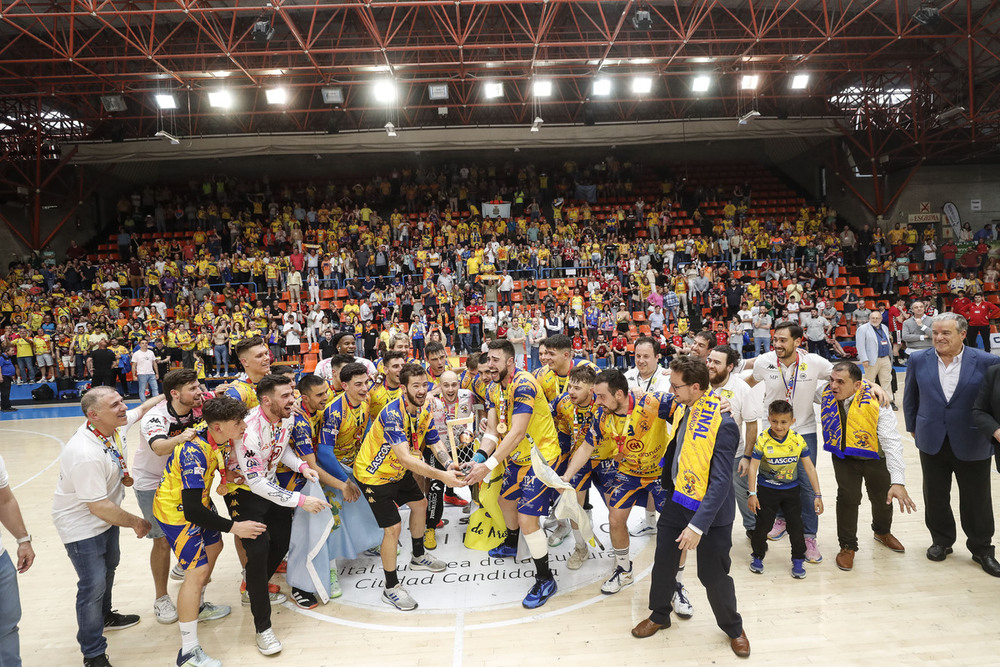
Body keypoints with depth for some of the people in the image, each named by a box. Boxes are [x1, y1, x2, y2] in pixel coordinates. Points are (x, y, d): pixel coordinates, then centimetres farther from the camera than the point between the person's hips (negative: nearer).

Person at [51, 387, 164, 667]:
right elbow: (98, 507, -32)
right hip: (82, 525, -9)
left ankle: (105, 616, 52)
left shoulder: (114, 426, -14)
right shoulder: (86, 454, -38)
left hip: (105, 516, 9)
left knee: (109, 565, 27)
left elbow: (143, 409, 9)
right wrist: (136, 523, -20)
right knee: (93, 586, -3)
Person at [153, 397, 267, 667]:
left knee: (213, 547, 24)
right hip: (177, 512, -9)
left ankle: (198, 607, 47)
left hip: (199, 501, 9)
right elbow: (192, 511, -36)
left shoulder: (217, 437, -12)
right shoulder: (195, 453, -36)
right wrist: (234, 527, -30)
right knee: (198, 570, -11)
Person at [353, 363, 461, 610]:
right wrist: (441, 476, -48)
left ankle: (418, 557, 46)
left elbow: (436, 445, -7)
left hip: (398, 471, 9)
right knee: (393, 528, -10)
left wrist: (450, 465, -29)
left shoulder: (424, 412, -7)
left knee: (420, 504, 21)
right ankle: (391, 588, 9)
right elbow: (404, 457, -42)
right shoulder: (392, 414, -34)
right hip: (374, 474, -9)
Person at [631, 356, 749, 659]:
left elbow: (720, 481, -28)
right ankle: (659, 615, 40)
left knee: (713, 575, 8)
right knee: (663, 562, 16)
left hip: (709, 510, -6)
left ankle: (733, 628, 35)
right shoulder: (680, 406, -4)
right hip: (677, 499, 7)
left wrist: (698, 525, -31)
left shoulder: (722, 424, -26)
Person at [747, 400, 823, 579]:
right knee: (763, 524, 5)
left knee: (796, 525, 6)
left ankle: (798, 559, 25)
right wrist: (752, 493, -15)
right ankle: (757, 556, 26)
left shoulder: (798, 440, -12)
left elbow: (809, 467, -4)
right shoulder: (763, 440, -17)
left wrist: (818, 495, -3)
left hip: (791, 489, 2)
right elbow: (753, 466, -13)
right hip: (766, 489, -2)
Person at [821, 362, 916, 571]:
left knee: (883, 497, 16)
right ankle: (847, 546, 10)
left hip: (875, 457, -1)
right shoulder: (826, 394, -21)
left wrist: (898, 482, -44)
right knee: (848, 497, -11)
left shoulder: (876, 402, -32)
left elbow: (891, 442, -37)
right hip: (844, 457, 1)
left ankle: (882, 532, 49)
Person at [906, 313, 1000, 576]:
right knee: (935, 497, 14)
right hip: (932, 442, 2)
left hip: (972, 444, -2)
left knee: (977, 500, 11)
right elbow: (910, 397, 8)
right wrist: (913, 427, 11)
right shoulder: (919, 360, -2)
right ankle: (941, 541, 33)